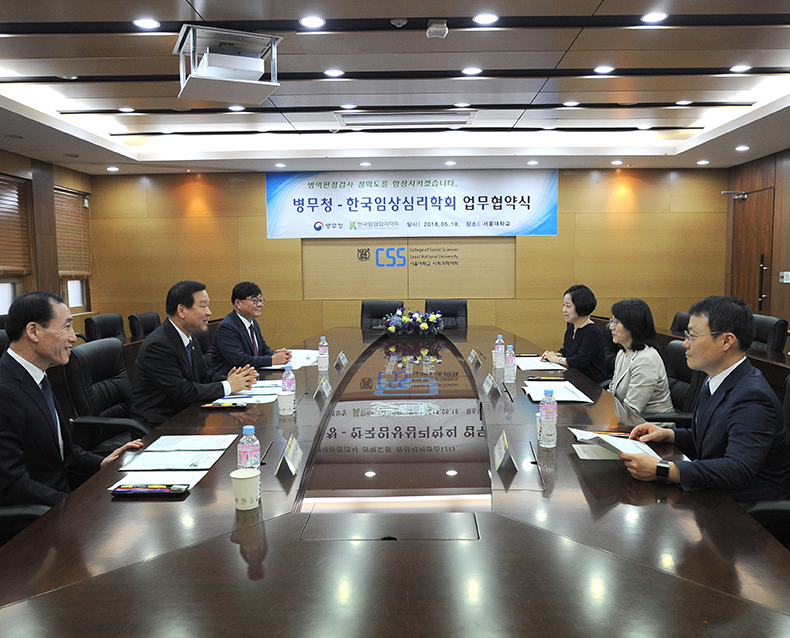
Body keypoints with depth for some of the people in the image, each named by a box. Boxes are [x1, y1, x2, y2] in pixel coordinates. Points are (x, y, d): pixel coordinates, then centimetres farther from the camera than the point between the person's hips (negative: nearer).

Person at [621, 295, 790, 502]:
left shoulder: (751, 397, -24)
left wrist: (661, 469, -40)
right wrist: (668, 434, 1)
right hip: (715, 491, 8)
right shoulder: (717, 381, 6)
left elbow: (738, 471, -34)